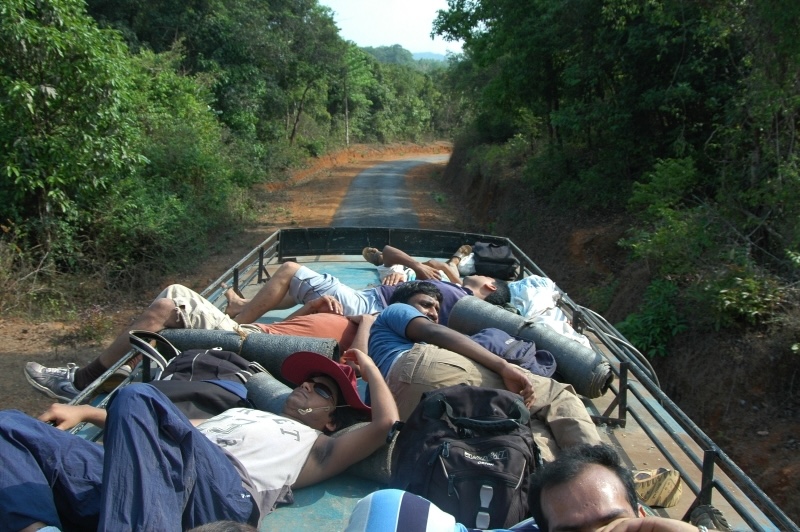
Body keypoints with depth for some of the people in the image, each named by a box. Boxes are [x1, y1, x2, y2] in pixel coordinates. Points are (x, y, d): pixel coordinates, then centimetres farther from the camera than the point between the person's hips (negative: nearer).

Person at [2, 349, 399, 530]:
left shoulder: (317, 448, 25)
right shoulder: (239, 414, 43)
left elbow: (385, 420, 9)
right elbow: (157, 426, 40)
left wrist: (366, 364, 26)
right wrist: (85, 412, 29)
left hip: (227, 491, -6)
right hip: (129, 481, 7)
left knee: (137, 397, -32)